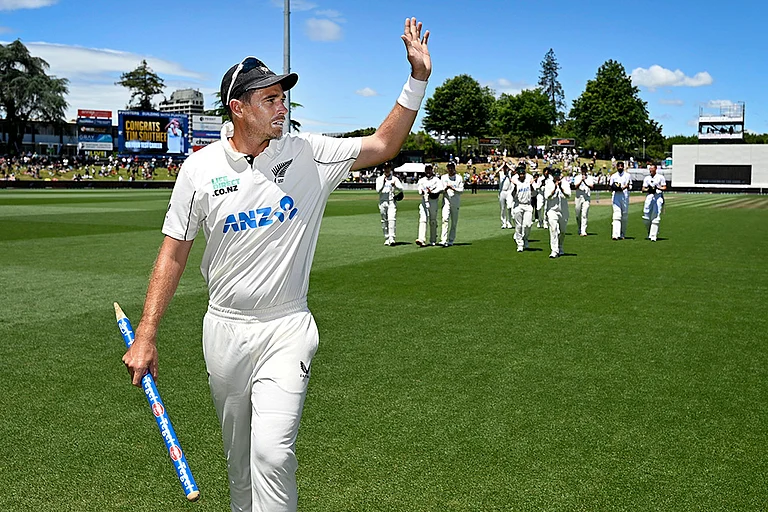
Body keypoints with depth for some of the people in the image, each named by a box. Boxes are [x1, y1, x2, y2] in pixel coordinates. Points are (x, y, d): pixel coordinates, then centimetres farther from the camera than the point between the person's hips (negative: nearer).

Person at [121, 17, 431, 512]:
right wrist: (145, 336, -3)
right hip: (224, 330, 2)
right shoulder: (200, 168, -4)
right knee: (238, 455, 17)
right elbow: (173, 254, 0)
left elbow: (383, 145, -2)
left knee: (272, 452, -14)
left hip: (287, 331, -1)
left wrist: (417, 79, -13)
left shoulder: (308, 153, -4)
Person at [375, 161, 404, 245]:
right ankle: (386, 239, 11)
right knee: (384, 221, 5)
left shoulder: (395, 179, 8)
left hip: (392, 201, -2)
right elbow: (378, 190, -3)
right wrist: (383, 182, -9)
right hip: (383, 201, 2)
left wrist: (395, 185, -23)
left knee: (392, 219, -16)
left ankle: (392, 238, -23)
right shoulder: (379, 179, 10)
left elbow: (401, 189, -5)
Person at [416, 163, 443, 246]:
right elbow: (418, 187, -1)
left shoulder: (436, 179, 6)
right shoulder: (421, 180, 16)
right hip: (424, 201, 2)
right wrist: (421, 191, -25)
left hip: (433, 202, -2)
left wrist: (432, 192, -27)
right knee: (422, 220, -11)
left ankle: (433, 241, 14)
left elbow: (441, 188, -12)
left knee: (433, 221, 4)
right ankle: (422, 240, -21)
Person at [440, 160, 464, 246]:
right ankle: (444, 240, -23)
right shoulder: (443, 177, 12)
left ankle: (451, 240, 12)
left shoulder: (459, 178, 6)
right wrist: (445, 188, -13)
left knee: (454, 222, 4)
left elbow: (461, 190, -1)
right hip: (446, 200, 0)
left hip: (456, 201, 0)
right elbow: (440, 190, 8)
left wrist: (453, 188, -17)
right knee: (445, 219, -16)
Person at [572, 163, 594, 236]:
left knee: (584, 214, -10)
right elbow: (576, 186, -6)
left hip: (587, 197, -1)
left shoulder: (590, 178, 9)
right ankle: (579, 229, 25)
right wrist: (581, 180, -15)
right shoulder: (577, 177, 9)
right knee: (578, 214, 6)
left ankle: (583, 231, -13)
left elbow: (592, 186, -5)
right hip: (578, 197, 1)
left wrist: (585, 182, -14)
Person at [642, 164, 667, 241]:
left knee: (655, 217, -8)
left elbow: (664, 187, 2)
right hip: (649, 197, 4)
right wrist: (648, 189, -9)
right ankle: (650, 233, 21)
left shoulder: (660, 177, 5)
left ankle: (653, 236, -7)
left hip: (658, 197, -3)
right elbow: (643, 189, 12)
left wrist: (658, 188, -17)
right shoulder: (646, 178, 16)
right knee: (646, 217, 0)